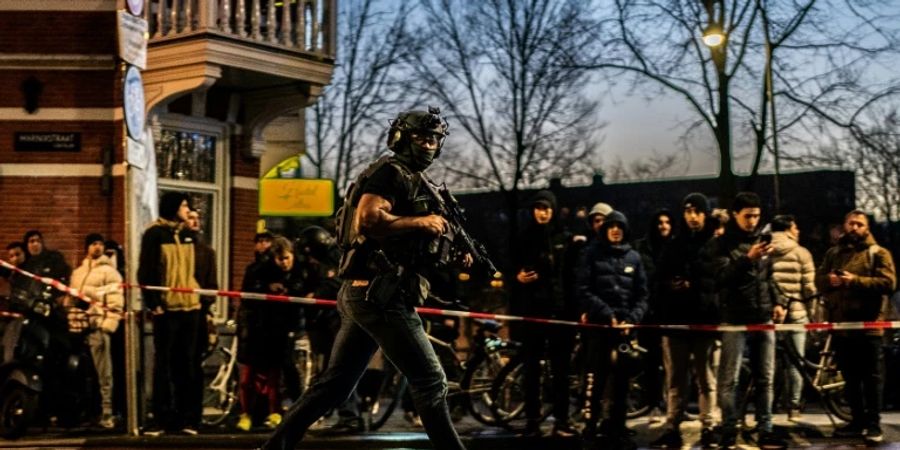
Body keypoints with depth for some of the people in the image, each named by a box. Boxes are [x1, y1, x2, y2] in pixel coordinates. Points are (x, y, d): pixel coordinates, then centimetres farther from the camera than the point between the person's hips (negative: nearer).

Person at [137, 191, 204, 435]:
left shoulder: (190, 235, 14)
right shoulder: (155, 235, -3)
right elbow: (146, 272, -5)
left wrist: (204, 299, 12)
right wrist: (153, 303, -12)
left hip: (190, 307, 5)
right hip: (166, 308, -5)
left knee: (187, 364, 6)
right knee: (163, 363, 0)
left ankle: (187, 417, 10)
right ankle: (162, 418, 3)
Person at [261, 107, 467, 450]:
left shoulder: (411, 181, 24)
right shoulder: (391, 172, -6)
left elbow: (405, 247, 24)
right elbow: (367, 220, -22)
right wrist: (422, 222, -20)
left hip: (362, 294, 10)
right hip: (379, 295, -10)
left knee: (335, 385, 11)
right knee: (431, 381, -7)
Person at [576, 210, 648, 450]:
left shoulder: (633, 257, 11)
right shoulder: (592, 253, 3)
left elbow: (642, 295, 9)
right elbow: (583, 290, -4)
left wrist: (632, 319, -7)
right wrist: (607, 315, -13)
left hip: (625, 326, 3)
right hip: (599, 324, -3)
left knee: (621, 380, 5)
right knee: (596, 378, -5)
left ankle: (617, 430, 13)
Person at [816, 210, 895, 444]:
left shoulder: (878, 253, 0)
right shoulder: (833, 253, 16)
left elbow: (888, 282, -12)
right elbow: (818, 280, 12)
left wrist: (855, 280, -20)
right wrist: (829, 280, -12)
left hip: (868, 325, -5)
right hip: (841, 323, 5)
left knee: (872, 378, -2)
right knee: (850, 377, 11)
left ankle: (874, 424, 2)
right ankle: (858, 421, 19)